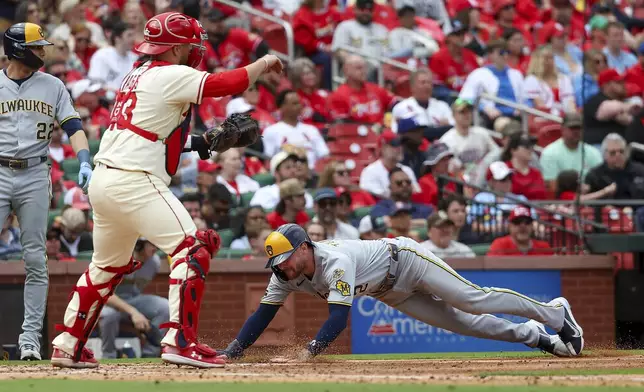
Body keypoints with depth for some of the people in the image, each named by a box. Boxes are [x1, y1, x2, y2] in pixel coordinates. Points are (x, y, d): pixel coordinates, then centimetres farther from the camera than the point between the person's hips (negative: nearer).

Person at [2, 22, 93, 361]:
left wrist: (84, 162, -14)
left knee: (35, 259, -1)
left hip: (35, 177, 1)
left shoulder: (52, 86, 10)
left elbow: (73, 127, 4)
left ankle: (30, 337, 2)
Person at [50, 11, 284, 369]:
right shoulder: (171, 76, -8)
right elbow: (227, 84, -14)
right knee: (192, 247, -10)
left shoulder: (136, 77, 20)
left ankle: (68, 346, 27)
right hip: (134, 183, -10)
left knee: (107, 266, 23)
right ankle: (180, 340, -19)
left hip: (102, 180, 10)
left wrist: (201, 142, 15)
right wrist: (263, 63, 1)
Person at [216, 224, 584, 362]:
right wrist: (231, 352, -23)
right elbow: (263, 314, -11)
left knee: (475, 299, -10)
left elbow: (339, 316, -46)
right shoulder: (286, 276, -14)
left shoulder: (335, 261, -38)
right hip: (392, 294, 7)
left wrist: (312, 348, -57)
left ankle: (554, 312, 5)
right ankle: (531, 335, 21)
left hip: (407, 259, -7)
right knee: (460, 323, 8)